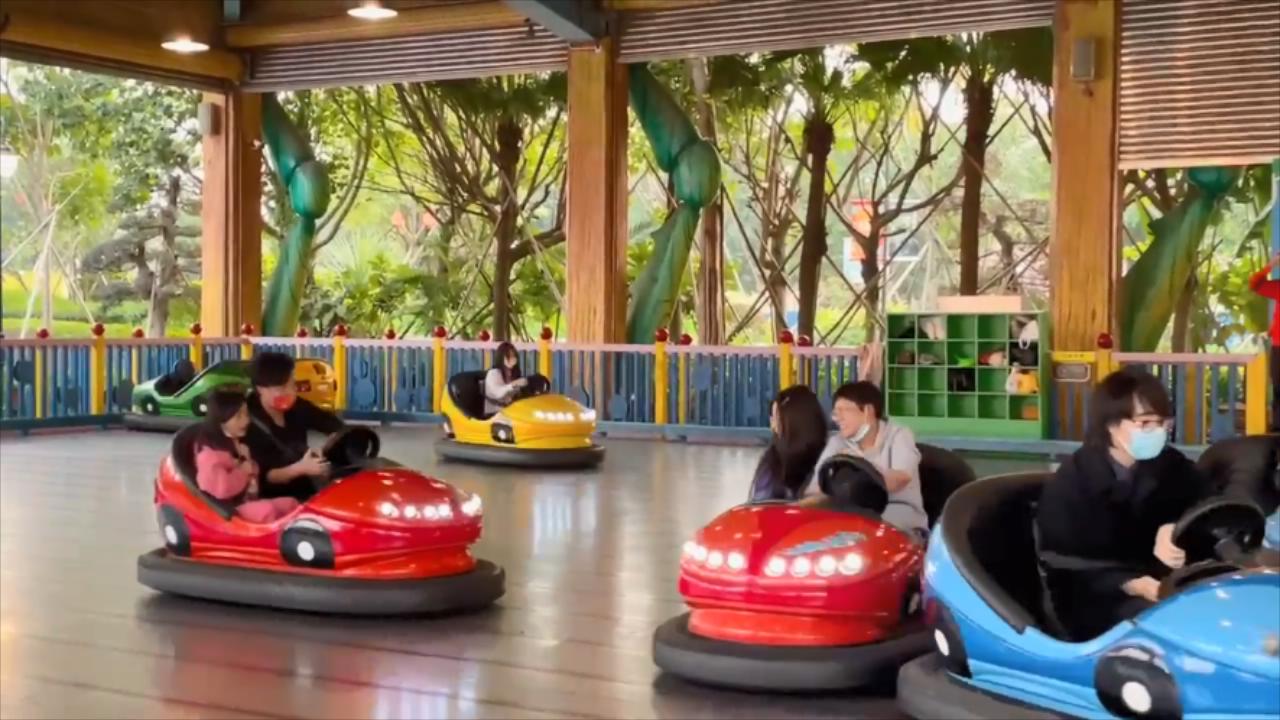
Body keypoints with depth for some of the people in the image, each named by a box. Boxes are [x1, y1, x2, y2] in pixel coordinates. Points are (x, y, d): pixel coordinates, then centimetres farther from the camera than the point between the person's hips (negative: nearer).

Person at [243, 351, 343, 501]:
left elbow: (334, 425, 12)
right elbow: (263, 477, -18)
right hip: (275, 501, -6)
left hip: (308, 493, 6)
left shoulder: (297, 407, 2)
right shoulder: (251, 426, -14)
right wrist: (300, 468, -31)